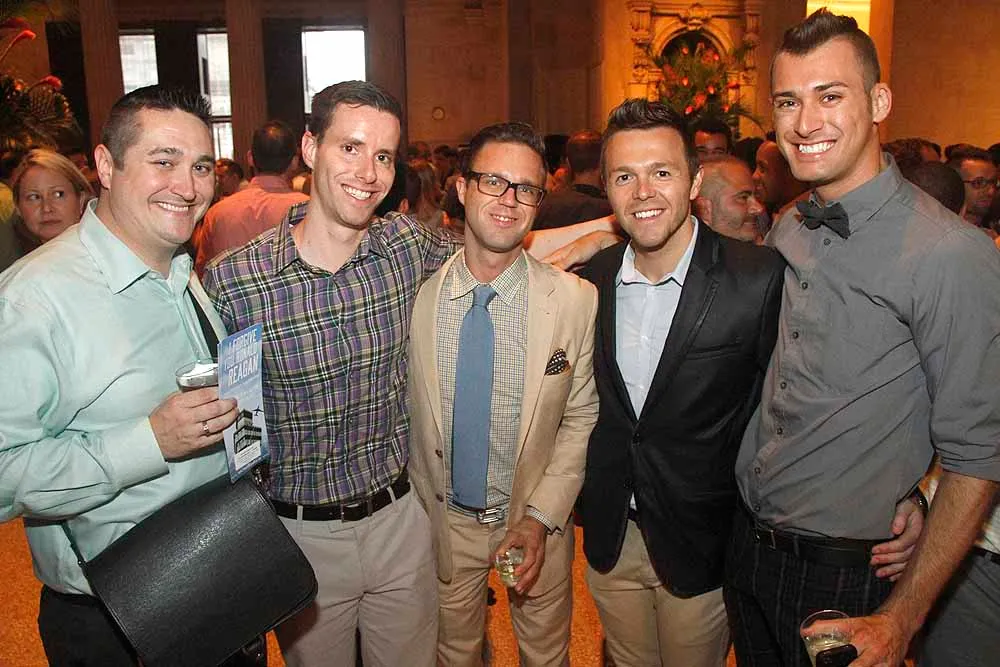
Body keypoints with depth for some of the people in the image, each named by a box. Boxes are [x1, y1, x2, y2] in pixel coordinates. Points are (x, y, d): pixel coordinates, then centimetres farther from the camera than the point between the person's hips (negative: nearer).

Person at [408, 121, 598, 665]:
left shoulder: (575, 299, -15)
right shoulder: (418, 292, -13)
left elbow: (581, 418, -7)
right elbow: (405, 407, -1)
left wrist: (541, 516, -13)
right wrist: (421, 502, -1)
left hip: (537, 519, 0)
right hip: (440, 516, 1)